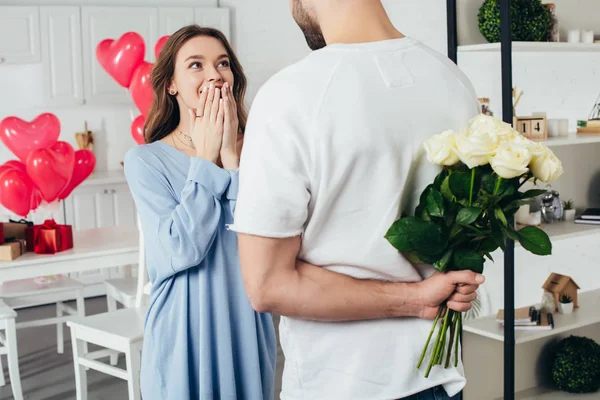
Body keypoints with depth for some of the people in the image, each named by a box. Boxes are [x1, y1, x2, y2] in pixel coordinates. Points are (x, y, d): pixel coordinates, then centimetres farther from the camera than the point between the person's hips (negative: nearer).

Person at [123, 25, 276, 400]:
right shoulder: (146, 161, -8)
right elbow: (180, 250, -20)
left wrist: (232, 157, -14)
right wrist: (206, 159, -13)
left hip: (246, 329, 3)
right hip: (184, 333, -3)